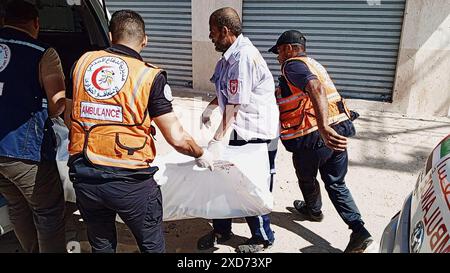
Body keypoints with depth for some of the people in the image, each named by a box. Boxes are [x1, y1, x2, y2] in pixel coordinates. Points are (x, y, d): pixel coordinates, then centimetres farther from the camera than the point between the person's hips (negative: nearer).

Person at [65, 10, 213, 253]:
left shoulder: (82, 62, 3)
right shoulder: (151, 76, -9)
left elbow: (69, 118, 14)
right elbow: (177, 138, -8)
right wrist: (201, 155, 10)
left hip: (83, 178, 5)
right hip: (130, 182, -4)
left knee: (101, 246, 25)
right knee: (152, 246, 18)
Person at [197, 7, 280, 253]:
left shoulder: (244, 57, -23)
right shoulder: (231, 54, 8)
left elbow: (234, 105, -26)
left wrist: (217, 139, -26)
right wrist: (211, 106, 24)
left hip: (255, 134, -9)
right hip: (240, 130, 9)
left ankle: (262, 238, 29)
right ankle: (221, 230, 34)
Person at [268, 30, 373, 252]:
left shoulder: (293, 64, -10)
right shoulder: (313, 64, 20)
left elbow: (315, 88, -30)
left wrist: (323, 128, -42)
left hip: (315, 136, -8)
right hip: (338, 130, 8)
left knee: (307, 178, 22)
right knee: (336, 184, 18)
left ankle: (313, 210, 47)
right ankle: (359, 230, 11)